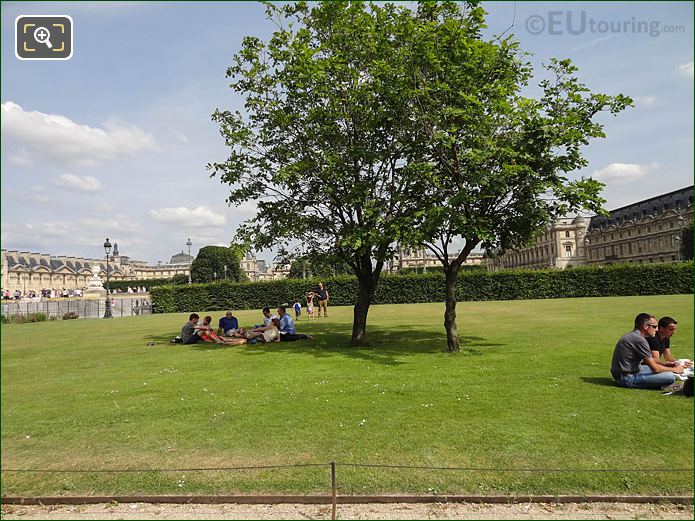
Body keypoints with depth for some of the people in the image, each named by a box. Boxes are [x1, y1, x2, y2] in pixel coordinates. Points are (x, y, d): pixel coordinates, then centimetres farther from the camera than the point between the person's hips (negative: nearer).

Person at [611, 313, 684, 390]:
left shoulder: (632, 335, 13)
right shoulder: (639, 340, -18)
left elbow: (649, 359, 26)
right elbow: (655, 368, -15)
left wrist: (665, 363, 14)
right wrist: (674, 370, 0)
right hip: (627, 378, -11)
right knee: (670, 376, -17)